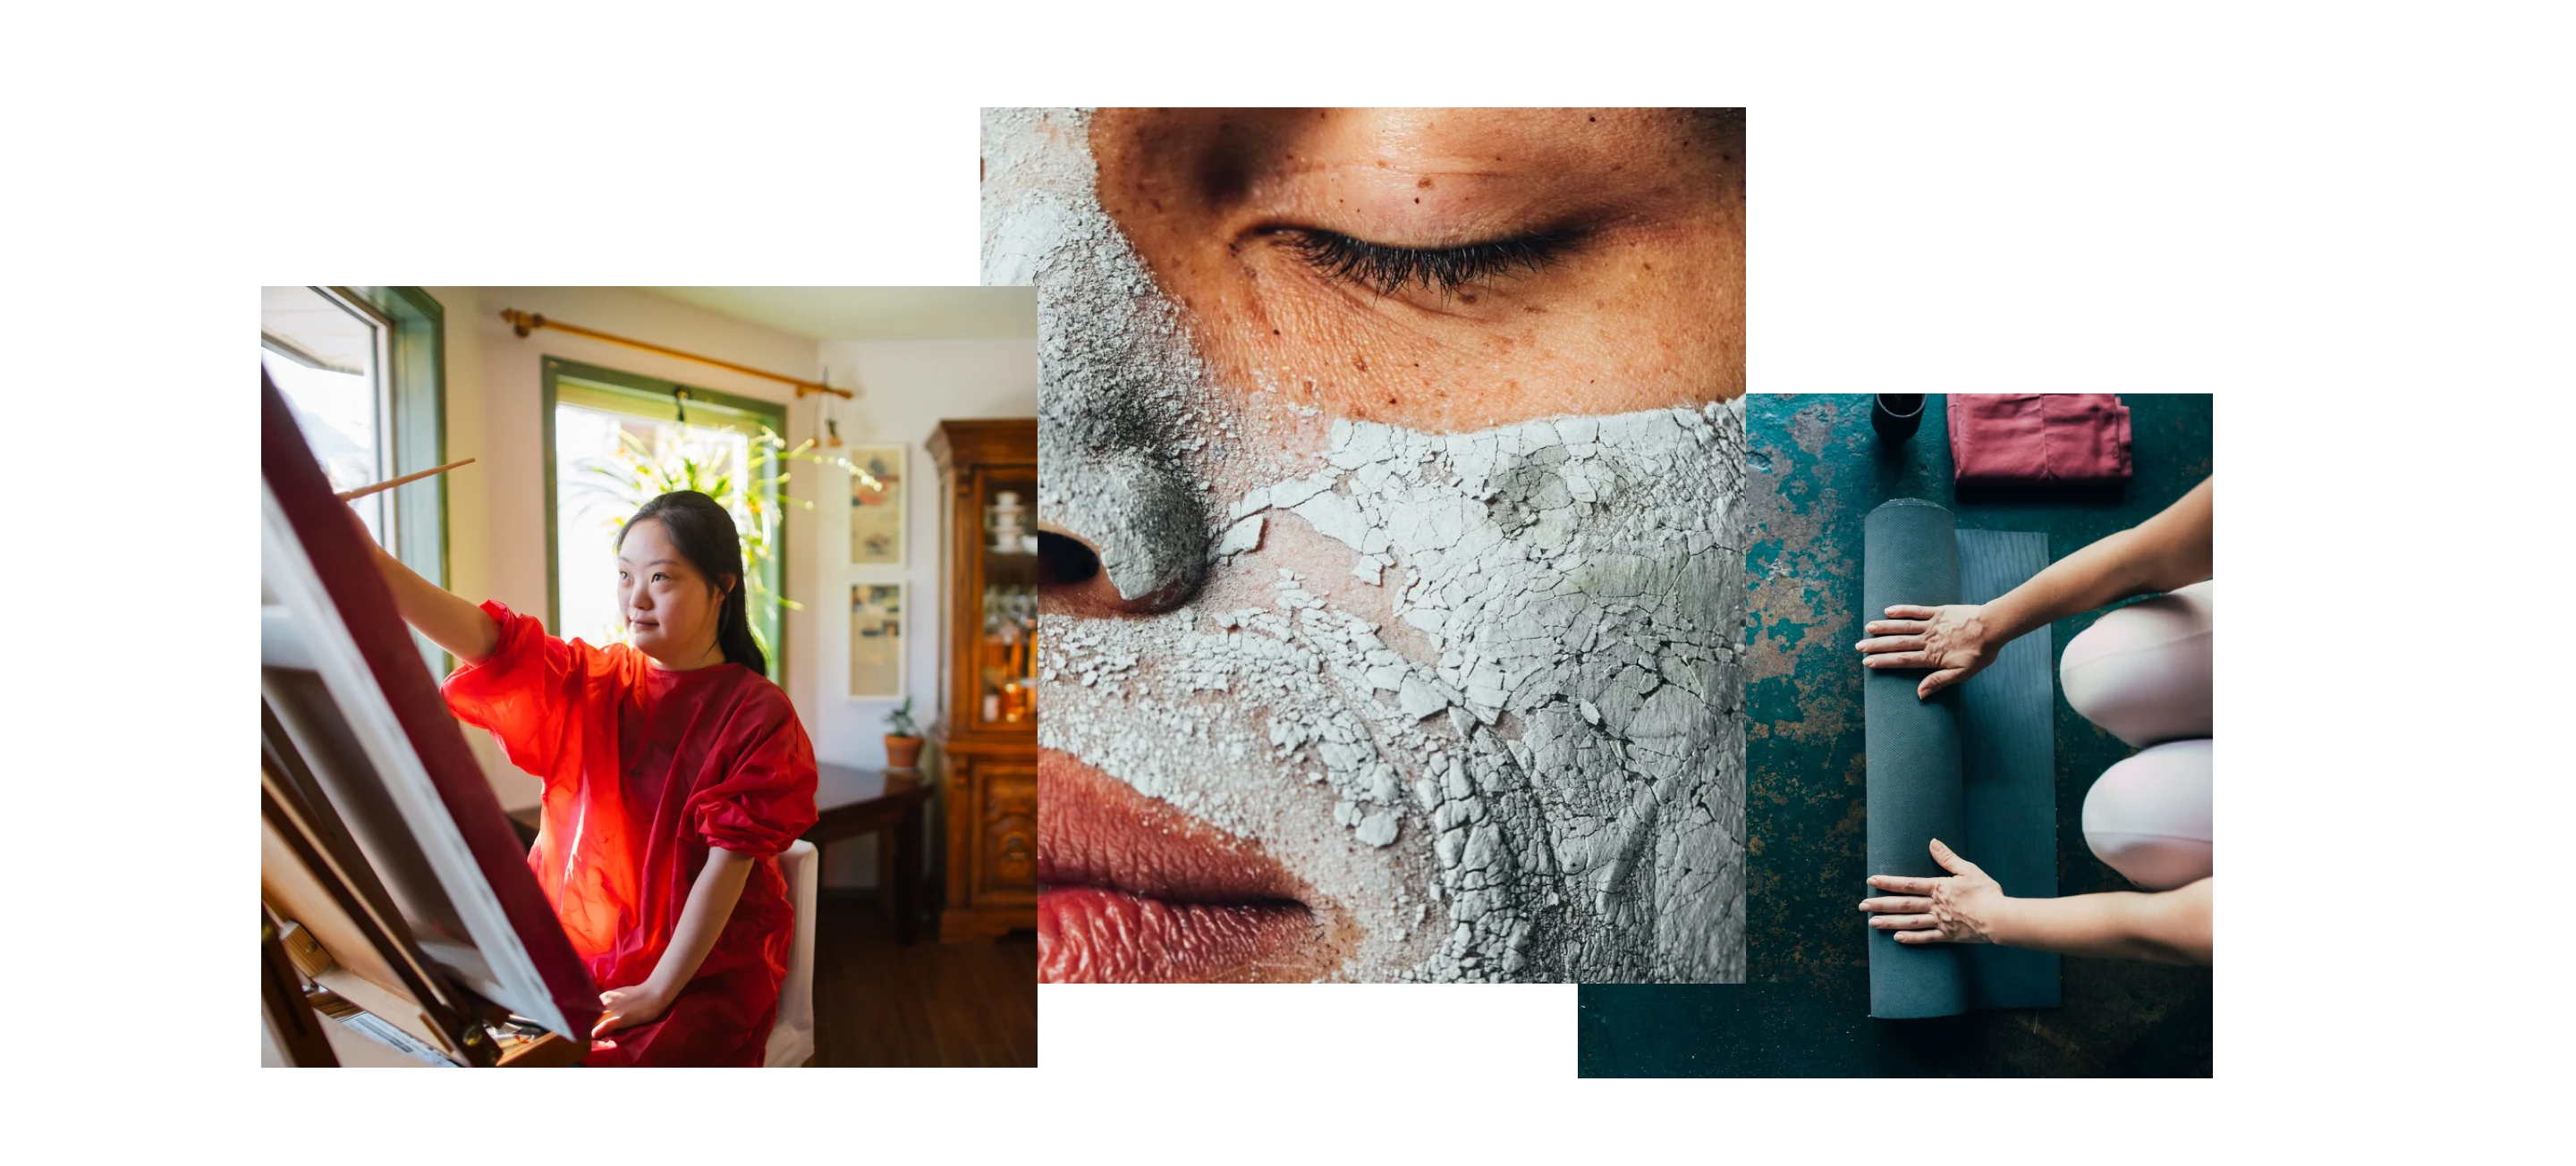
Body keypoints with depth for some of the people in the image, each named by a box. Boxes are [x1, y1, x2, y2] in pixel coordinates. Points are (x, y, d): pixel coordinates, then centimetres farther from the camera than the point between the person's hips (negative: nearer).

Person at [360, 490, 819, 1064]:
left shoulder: (758, 714, -10)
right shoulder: (591, 683, 4)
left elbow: (729, 862, -13)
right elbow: (484, 640, -14)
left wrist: (658, 991, -16)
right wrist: (364, 558, -29)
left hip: (703, 968, -4)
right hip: (574, 947, 5)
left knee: (609, 1057, -24)